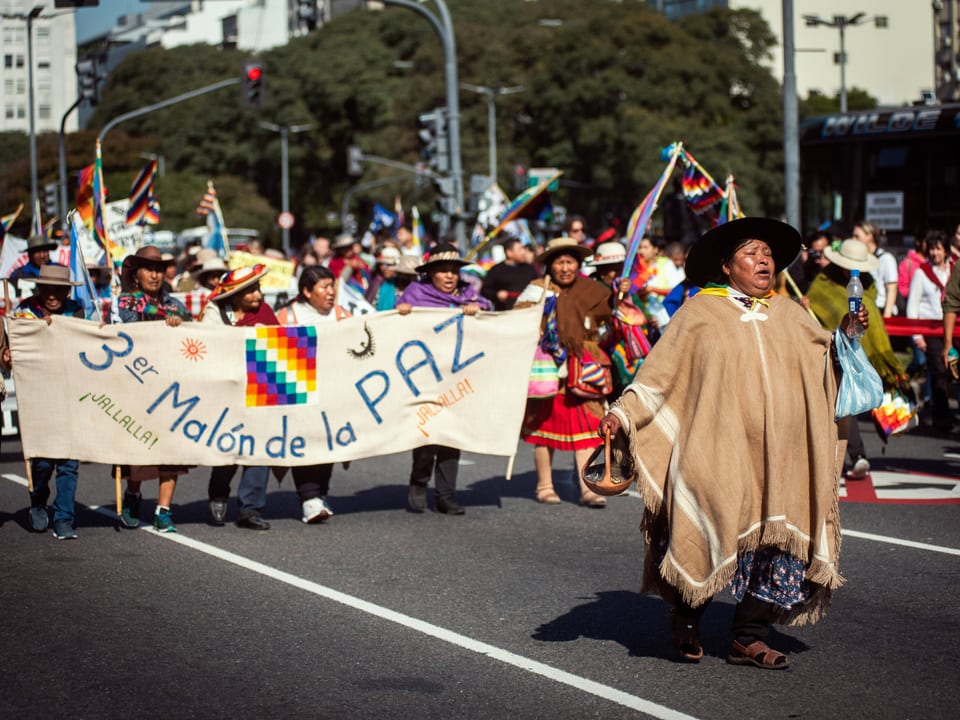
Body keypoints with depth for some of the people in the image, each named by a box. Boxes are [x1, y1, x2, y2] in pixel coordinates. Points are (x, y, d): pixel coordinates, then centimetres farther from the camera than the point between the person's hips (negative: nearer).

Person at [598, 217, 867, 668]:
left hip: (780, 455, 4)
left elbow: (827, 354, 23)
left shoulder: (789, 314, 17)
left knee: (777, 543, -2)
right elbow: (660, 370, 2)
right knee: (709, 539, -6)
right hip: (718, 452, -4)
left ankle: (749, 638, 8)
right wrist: (622, 413, -8)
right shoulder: (700, 312, 5)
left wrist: (847, 330, 3)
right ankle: (686, 624, 17)